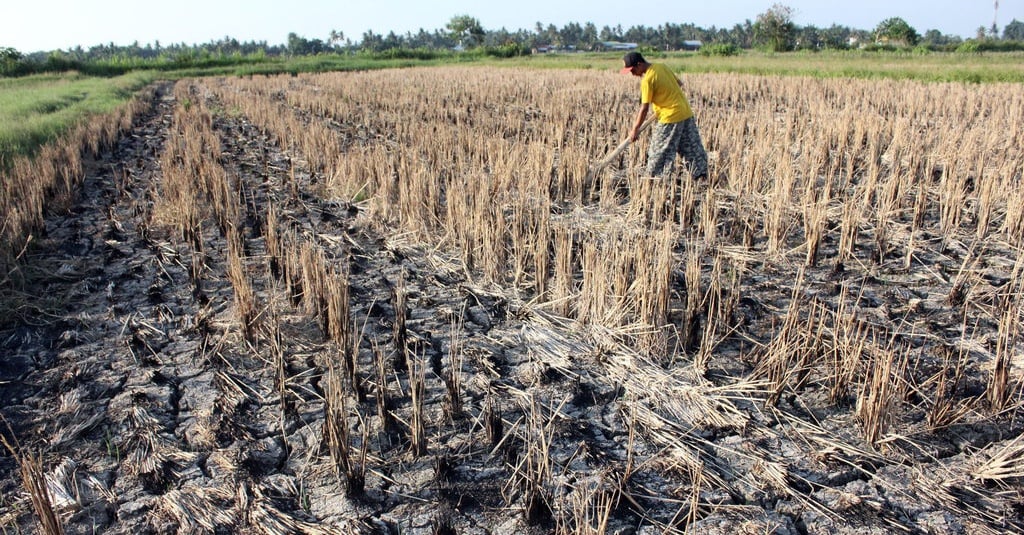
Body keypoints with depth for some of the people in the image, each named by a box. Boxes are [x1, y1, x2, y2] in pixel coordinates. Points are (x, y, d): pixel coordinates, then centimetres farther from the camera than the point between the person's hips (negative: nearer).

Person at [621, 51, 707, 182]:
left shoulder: (647, 80, -16)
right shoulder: (661, 66, 7)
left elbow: (644, 108, -15)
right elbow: (679, 83, 19)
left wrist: (635, 129, -9)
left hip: (671, 117, -8)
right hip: (687, 113, 8)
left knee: (659, 151, 2)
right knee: (692, 147, 13)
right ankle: (701, 174, 17)